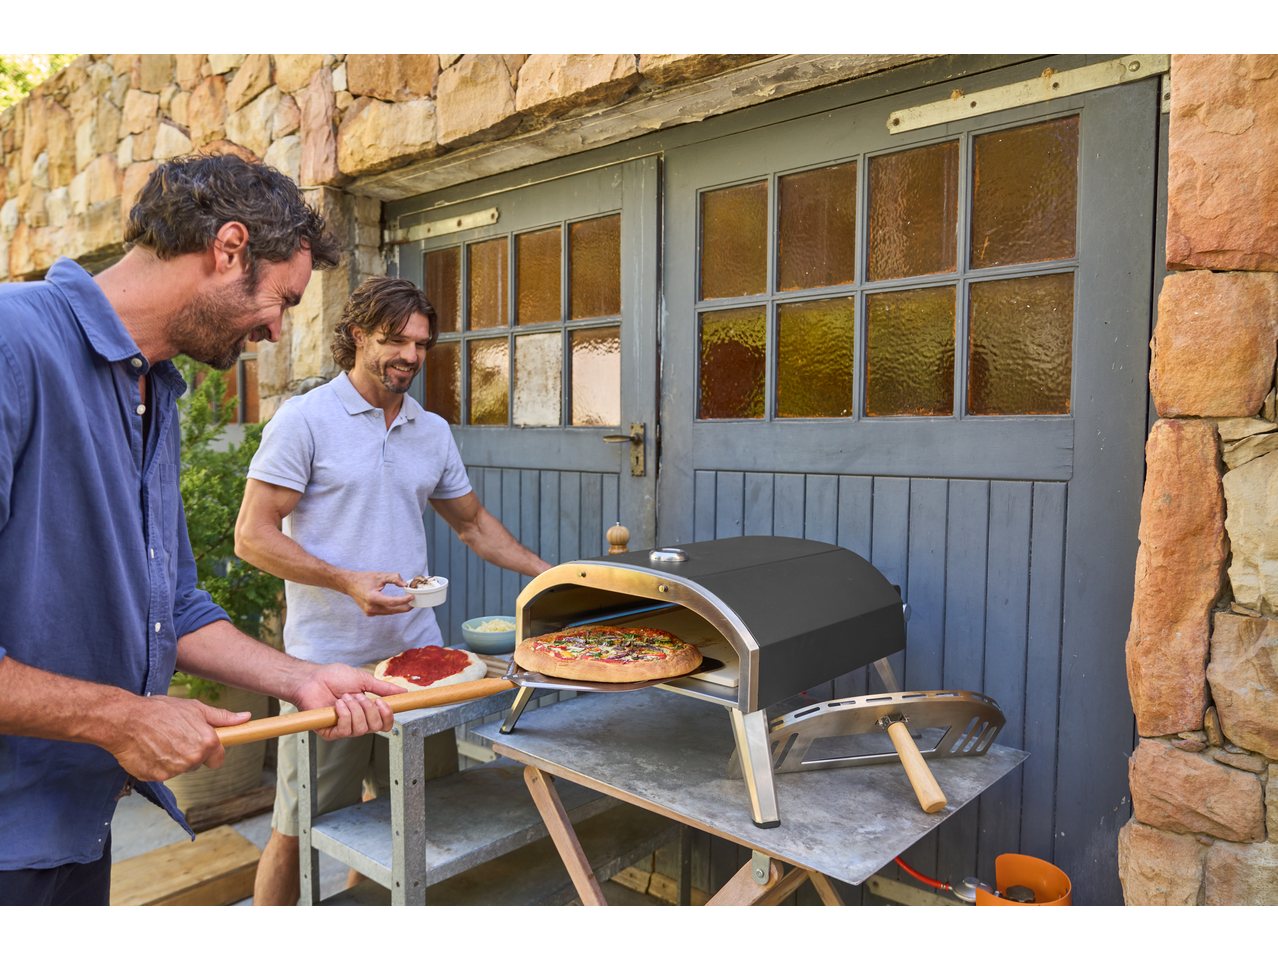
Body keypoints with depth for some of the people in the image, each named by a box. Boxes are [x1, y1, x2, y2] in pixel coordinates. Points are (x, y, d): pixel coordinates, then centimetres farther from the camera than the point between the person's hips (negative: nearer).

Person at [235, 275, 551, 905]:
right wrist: (348, 581, -20)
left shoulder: (433, 431, 12)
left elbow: (472, 522, 21)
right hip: (329, 661, -5)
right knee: (298, 831, 5)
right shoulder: (305, 419, -6)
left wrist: (549, 574, 12)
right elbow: (253, 535, -9)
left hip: (416, 651, 6)